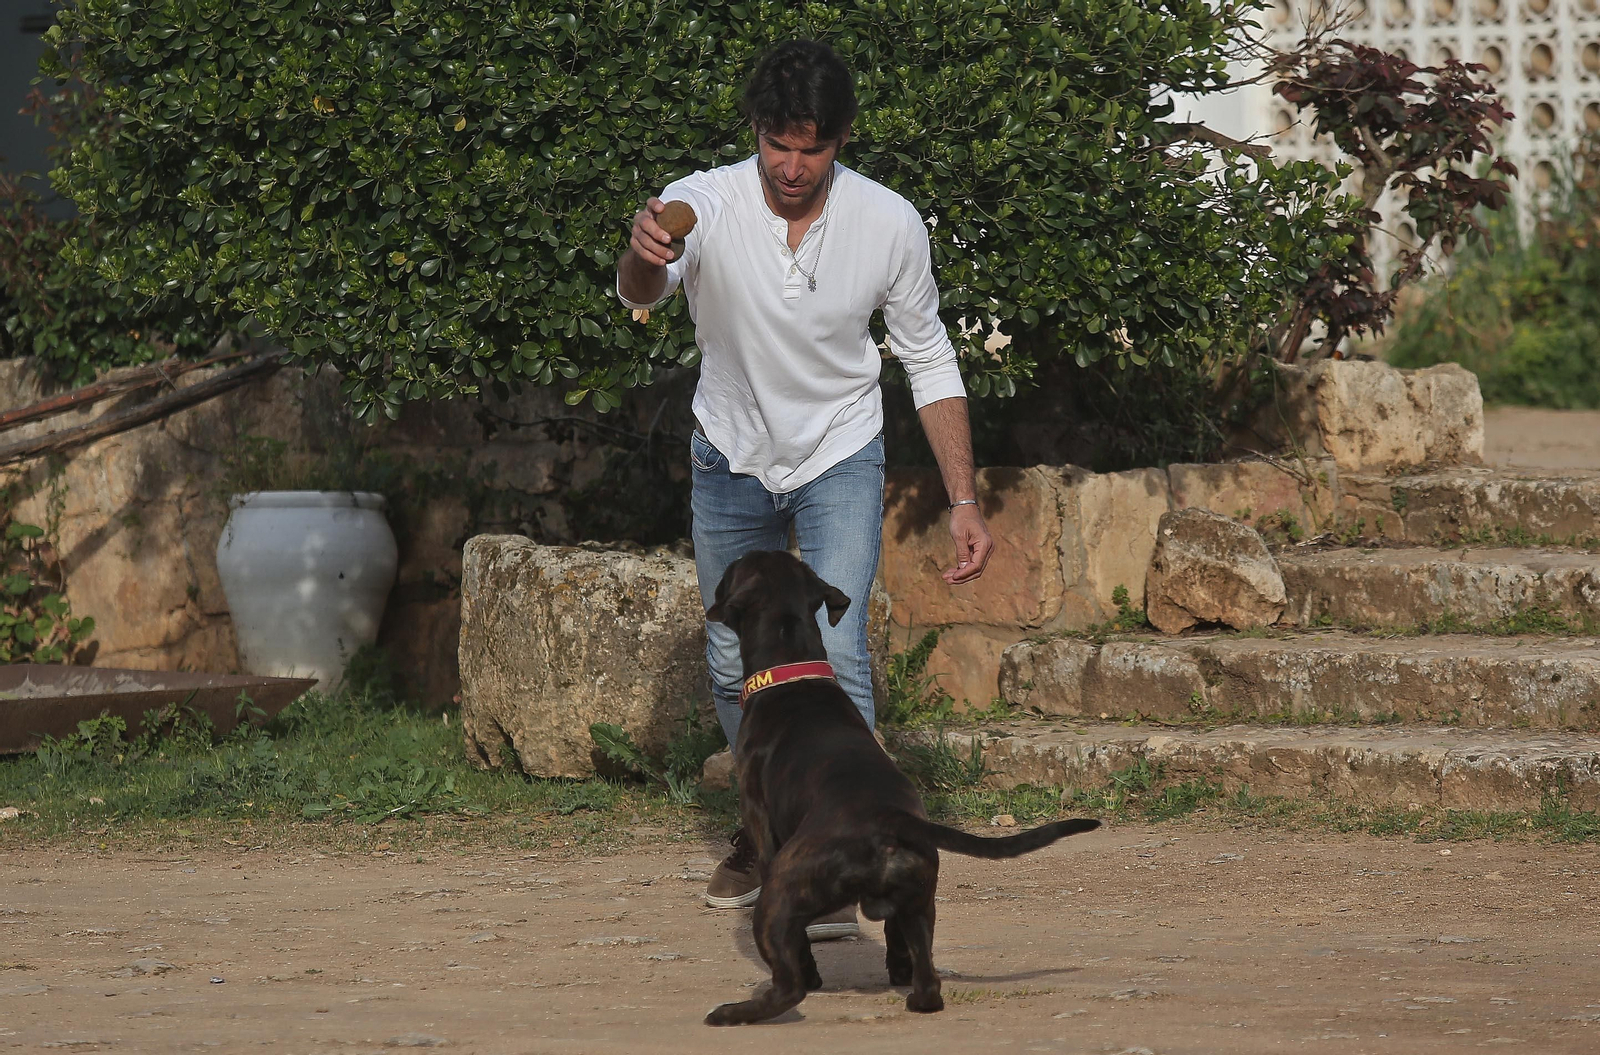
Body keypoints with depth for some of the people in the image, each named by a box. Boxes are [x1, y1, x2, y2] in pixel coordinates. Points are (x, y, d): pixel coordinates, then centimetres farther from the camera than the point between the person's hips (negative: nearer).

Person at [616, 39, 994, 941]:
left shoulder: (890, 224, -19)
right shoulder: (705, 205, -24)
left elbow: (931, 363, -6)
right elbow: (643, 293, -44)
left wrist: (965, 500, -10)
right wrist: (645, 257, -69)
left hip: (840, 458, -1)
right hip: (733, 458, 2)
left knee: (834, 649, -20)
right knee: (736, 662, 13)